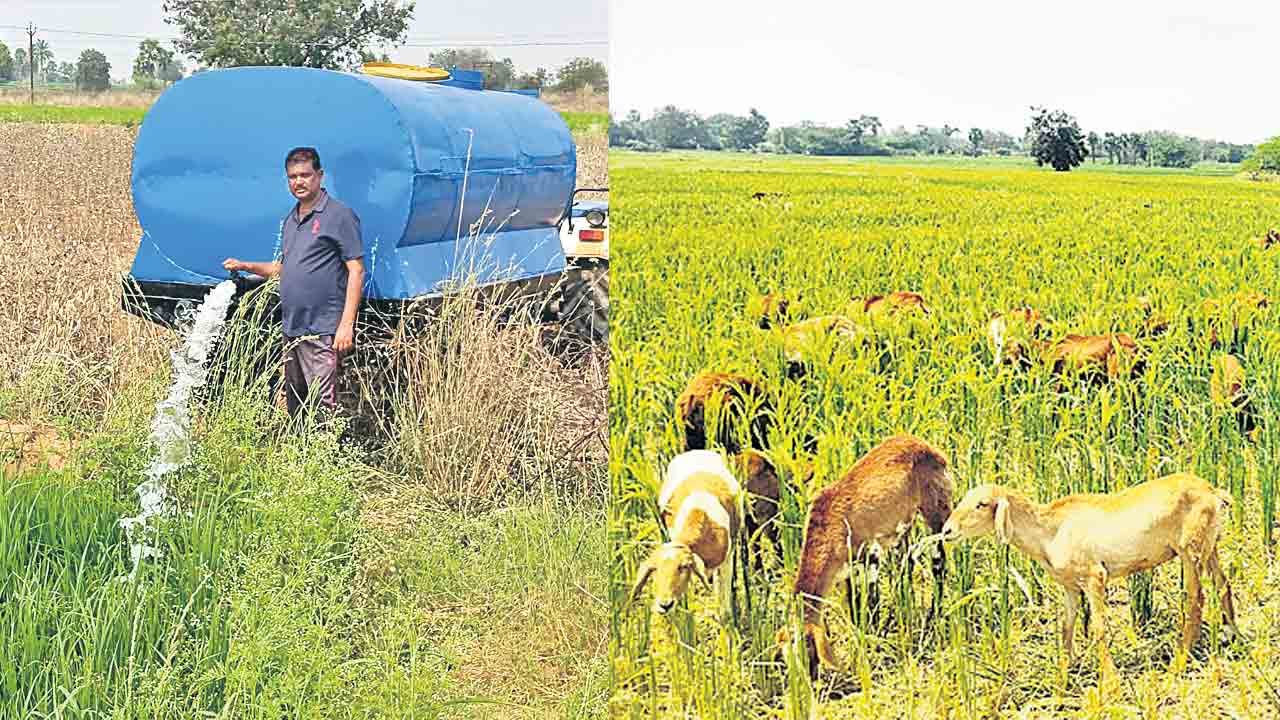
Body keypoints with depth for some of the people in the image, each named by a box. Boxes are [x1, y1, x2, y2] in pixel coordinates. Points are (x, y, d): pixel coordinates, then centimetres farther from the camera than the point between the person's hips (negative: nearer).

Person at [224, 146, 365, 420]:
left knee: (323, 405, -13)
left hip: (323, 332, -8)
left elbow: (356, 271, -11)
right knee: (294, 405, 14)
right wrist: (245, 266, 13)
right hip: (291, 330, 8)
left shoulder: (339, 215, -7)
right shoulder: (290, 220, 18)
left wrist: (346, 324, -18)